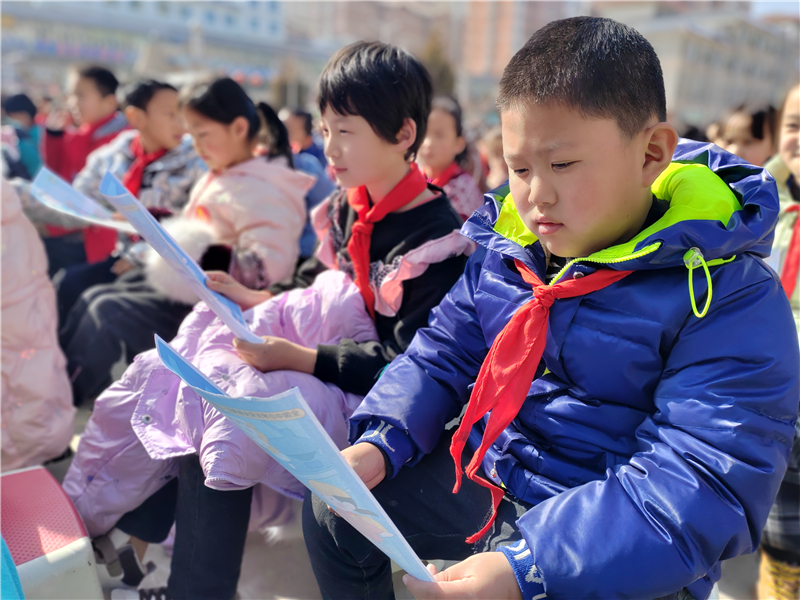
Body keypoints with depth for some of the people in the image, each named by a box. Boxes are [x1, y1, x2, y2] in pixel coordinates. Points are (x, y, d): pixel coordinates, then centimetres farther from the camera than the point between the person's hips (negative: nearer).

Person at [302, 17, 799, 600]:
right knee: (331, 511, 7)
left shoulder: (730, 298, -19)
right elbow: (441, 355, 10)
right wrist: (379, 443, -9)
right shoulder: (505, 251, 0)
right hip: (483, 474, 6)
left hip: (605, 542, -5)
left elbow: (702, 488, -25)